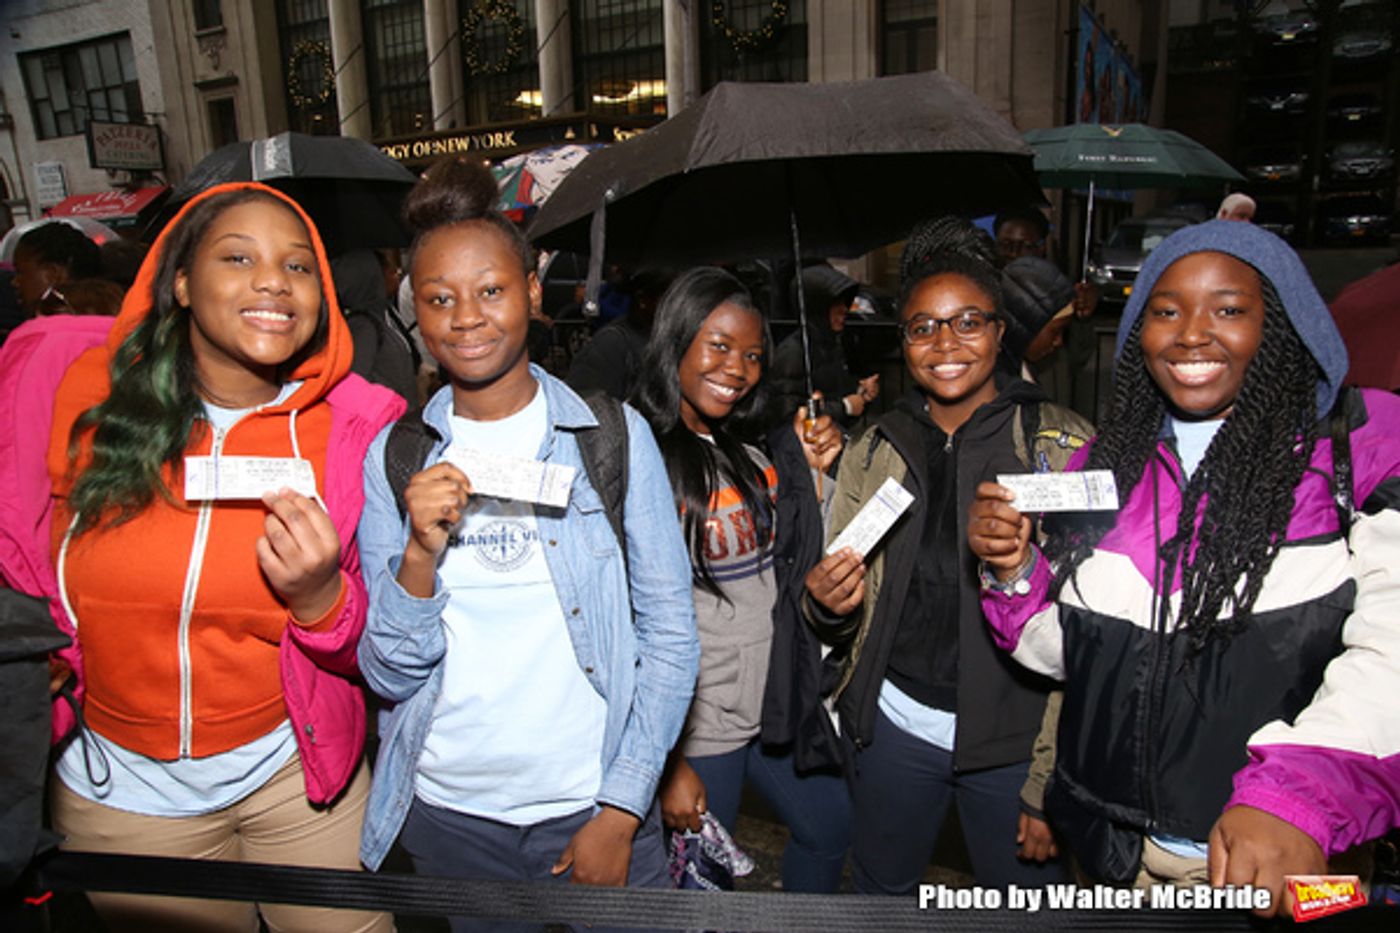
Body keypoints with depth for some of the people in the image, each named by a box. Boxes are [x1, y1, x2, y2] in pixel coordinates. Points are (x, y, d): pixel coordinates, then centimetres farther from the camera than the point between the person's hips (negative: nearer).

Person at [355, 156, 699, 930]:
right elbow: (391, 675, -4)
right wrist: (420, 554, -21)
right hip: (447, 814, 2)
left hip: (594, 808, -1)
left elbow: (671, 637, -5)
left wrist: (620, 814, -8)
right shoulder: (394, 456, -2)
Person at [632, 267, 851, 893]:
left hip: (779, 707, 7)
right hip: (692, 728, -7)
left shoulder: (753, 459, 4)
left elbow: (793, 569, 8)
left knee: (830, 829, 24)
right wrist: (668, 762, -16)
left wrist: (811, 471, -2)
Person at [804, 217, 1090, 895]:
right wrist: (829, 606, -14)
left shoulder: (1063, 445, -7)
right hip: (895, 719, 3)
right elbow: (842, 622, 8)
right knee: (881, 889, 20)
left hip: (1015, 737, -2)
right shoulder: (872, 452, 2)